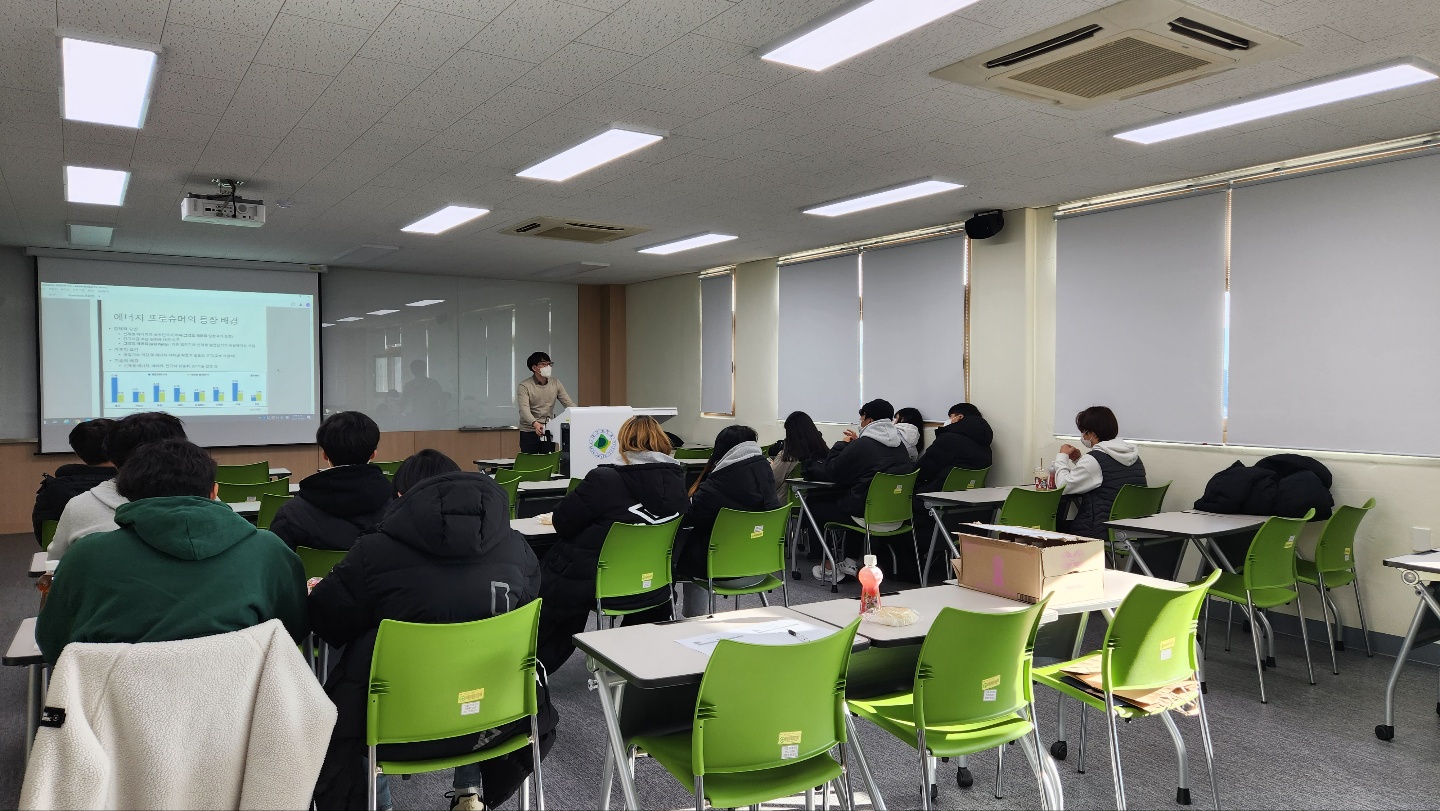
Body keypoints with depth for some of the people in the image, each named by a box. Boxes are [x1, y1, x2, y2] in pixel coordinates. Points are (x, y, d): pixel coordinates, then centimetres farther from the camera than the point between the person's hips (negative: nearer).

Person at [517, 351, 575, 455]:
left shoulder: (556, 383, 5)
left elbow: (569, 403, 3)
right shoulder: (524, 386, -8)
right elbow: (524, 409, -21)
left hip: (549, 431, 4)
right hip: (529, 432, -4)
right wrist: (535, 423, -40)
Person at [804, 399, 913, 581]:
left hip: (867, 517, -8)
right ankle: (851, 562, 31)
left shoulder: (862, 445, -17)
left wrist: (842, 445, 8)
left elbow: (831, 473, -6)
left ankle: (829, 565, 14)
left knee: (813, 502, 9)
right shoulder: (900, 445, 7)